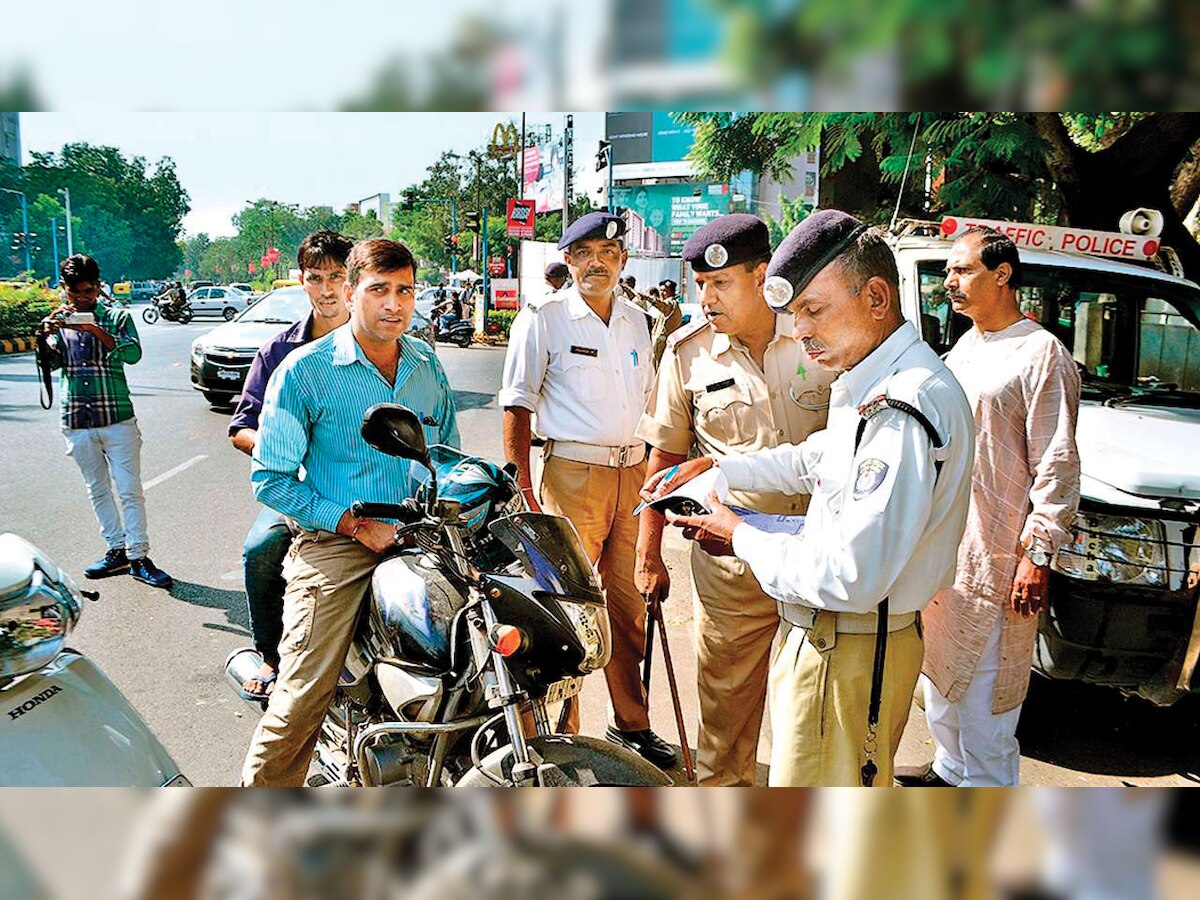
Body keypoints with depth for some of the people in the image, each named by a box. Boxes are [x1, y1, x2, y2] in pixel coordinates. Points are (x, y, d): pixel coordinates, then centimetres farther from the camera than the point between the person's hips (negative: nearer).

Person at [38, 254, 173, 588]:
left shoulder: (116, 316, 0)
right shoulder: (58, 319, 9)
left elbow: (133, 354, -15)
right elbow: (52, 363, 3)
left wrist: (98, 332, -26)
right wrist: (47, 335, -15)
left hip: (117, 418, -4)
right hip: (77, 421, 4)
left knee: (130, 490, -4)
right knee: (98, 491, 11)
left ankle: (138, 557, 1)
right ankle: (117, 550, 22)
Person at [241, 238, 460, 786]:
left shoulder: (428, 364, 12)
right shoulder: (304, 370, -4)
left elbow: (449, 454, 24)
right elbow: (271, 478, -4)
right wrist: (354, 523, -12)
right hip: (335, 546, -4)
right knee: (301, 701, -11)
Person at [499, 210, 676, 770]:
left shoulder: (636, 321, 15)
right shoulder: (542, 319, -2)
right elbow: (517, 407, -4)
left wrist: (657, 474, 18)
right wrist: (522, 487, -11)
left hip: (632, 472, 5)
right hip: (573, 472, -5)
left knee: (628, 604, 12)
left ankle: (631, 724, 26)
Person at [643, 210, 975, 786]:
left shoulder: (904, 413, -27)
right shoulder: (871, 384, 7)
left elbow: (851, 579, -29)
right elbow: (815, 459, 24)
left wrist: (741, 538, -15)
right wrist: (714, 468, 14)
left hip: (850, 653, -10)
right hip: (817, 632, 10)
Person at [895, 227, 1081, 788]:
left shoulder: (1041, 354, -11)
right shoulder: (964, 348, 15)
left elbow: (1057, 466, -14)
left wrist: (1039, 552, -19)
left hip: (995, 556, -9)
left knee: (983, 687, -2)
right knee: (938, 672, 20)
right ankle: (949, 768, 37)